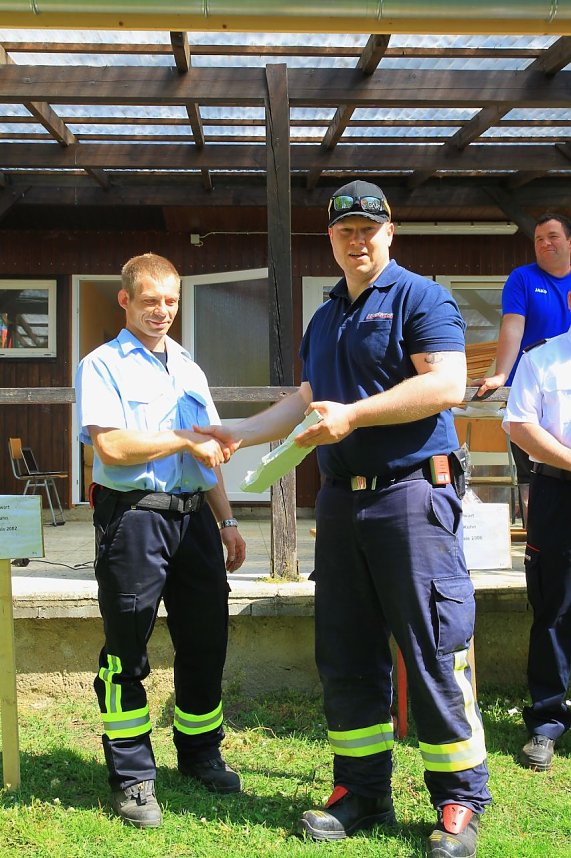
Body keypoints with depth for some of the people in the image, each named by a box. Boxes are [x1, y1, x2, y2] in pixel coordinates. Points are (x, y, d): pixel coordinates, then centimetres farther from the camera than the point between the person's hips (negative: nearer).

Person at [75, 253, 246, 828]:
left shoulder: (190, 371, 19)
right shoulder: (103, 366, -1)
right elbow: (112, 446, -14)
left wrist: (226, 521, 17)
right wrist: (185, 440, -9)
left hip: (194, 517, 6)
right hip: (133, 516, -6)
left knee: (206, 641, 11)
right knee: (126, 650, 0)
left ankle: (200, 753, 28)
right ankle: (131, 776, 11)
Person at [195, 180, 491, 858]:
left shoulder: (420, 298, -3)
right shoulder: (324, 319, 20)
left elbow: (446, 384, -16)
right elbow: (307, 400, 27)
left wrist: (352, 415, -18)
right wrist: (238, 434, 20)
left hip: (411, 491, -7)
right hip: (340, 498, 8)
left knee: (433, 650, -4)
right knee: (345, 653, 10)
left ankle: (460, 802, 9)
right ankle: (362, 791, 22)